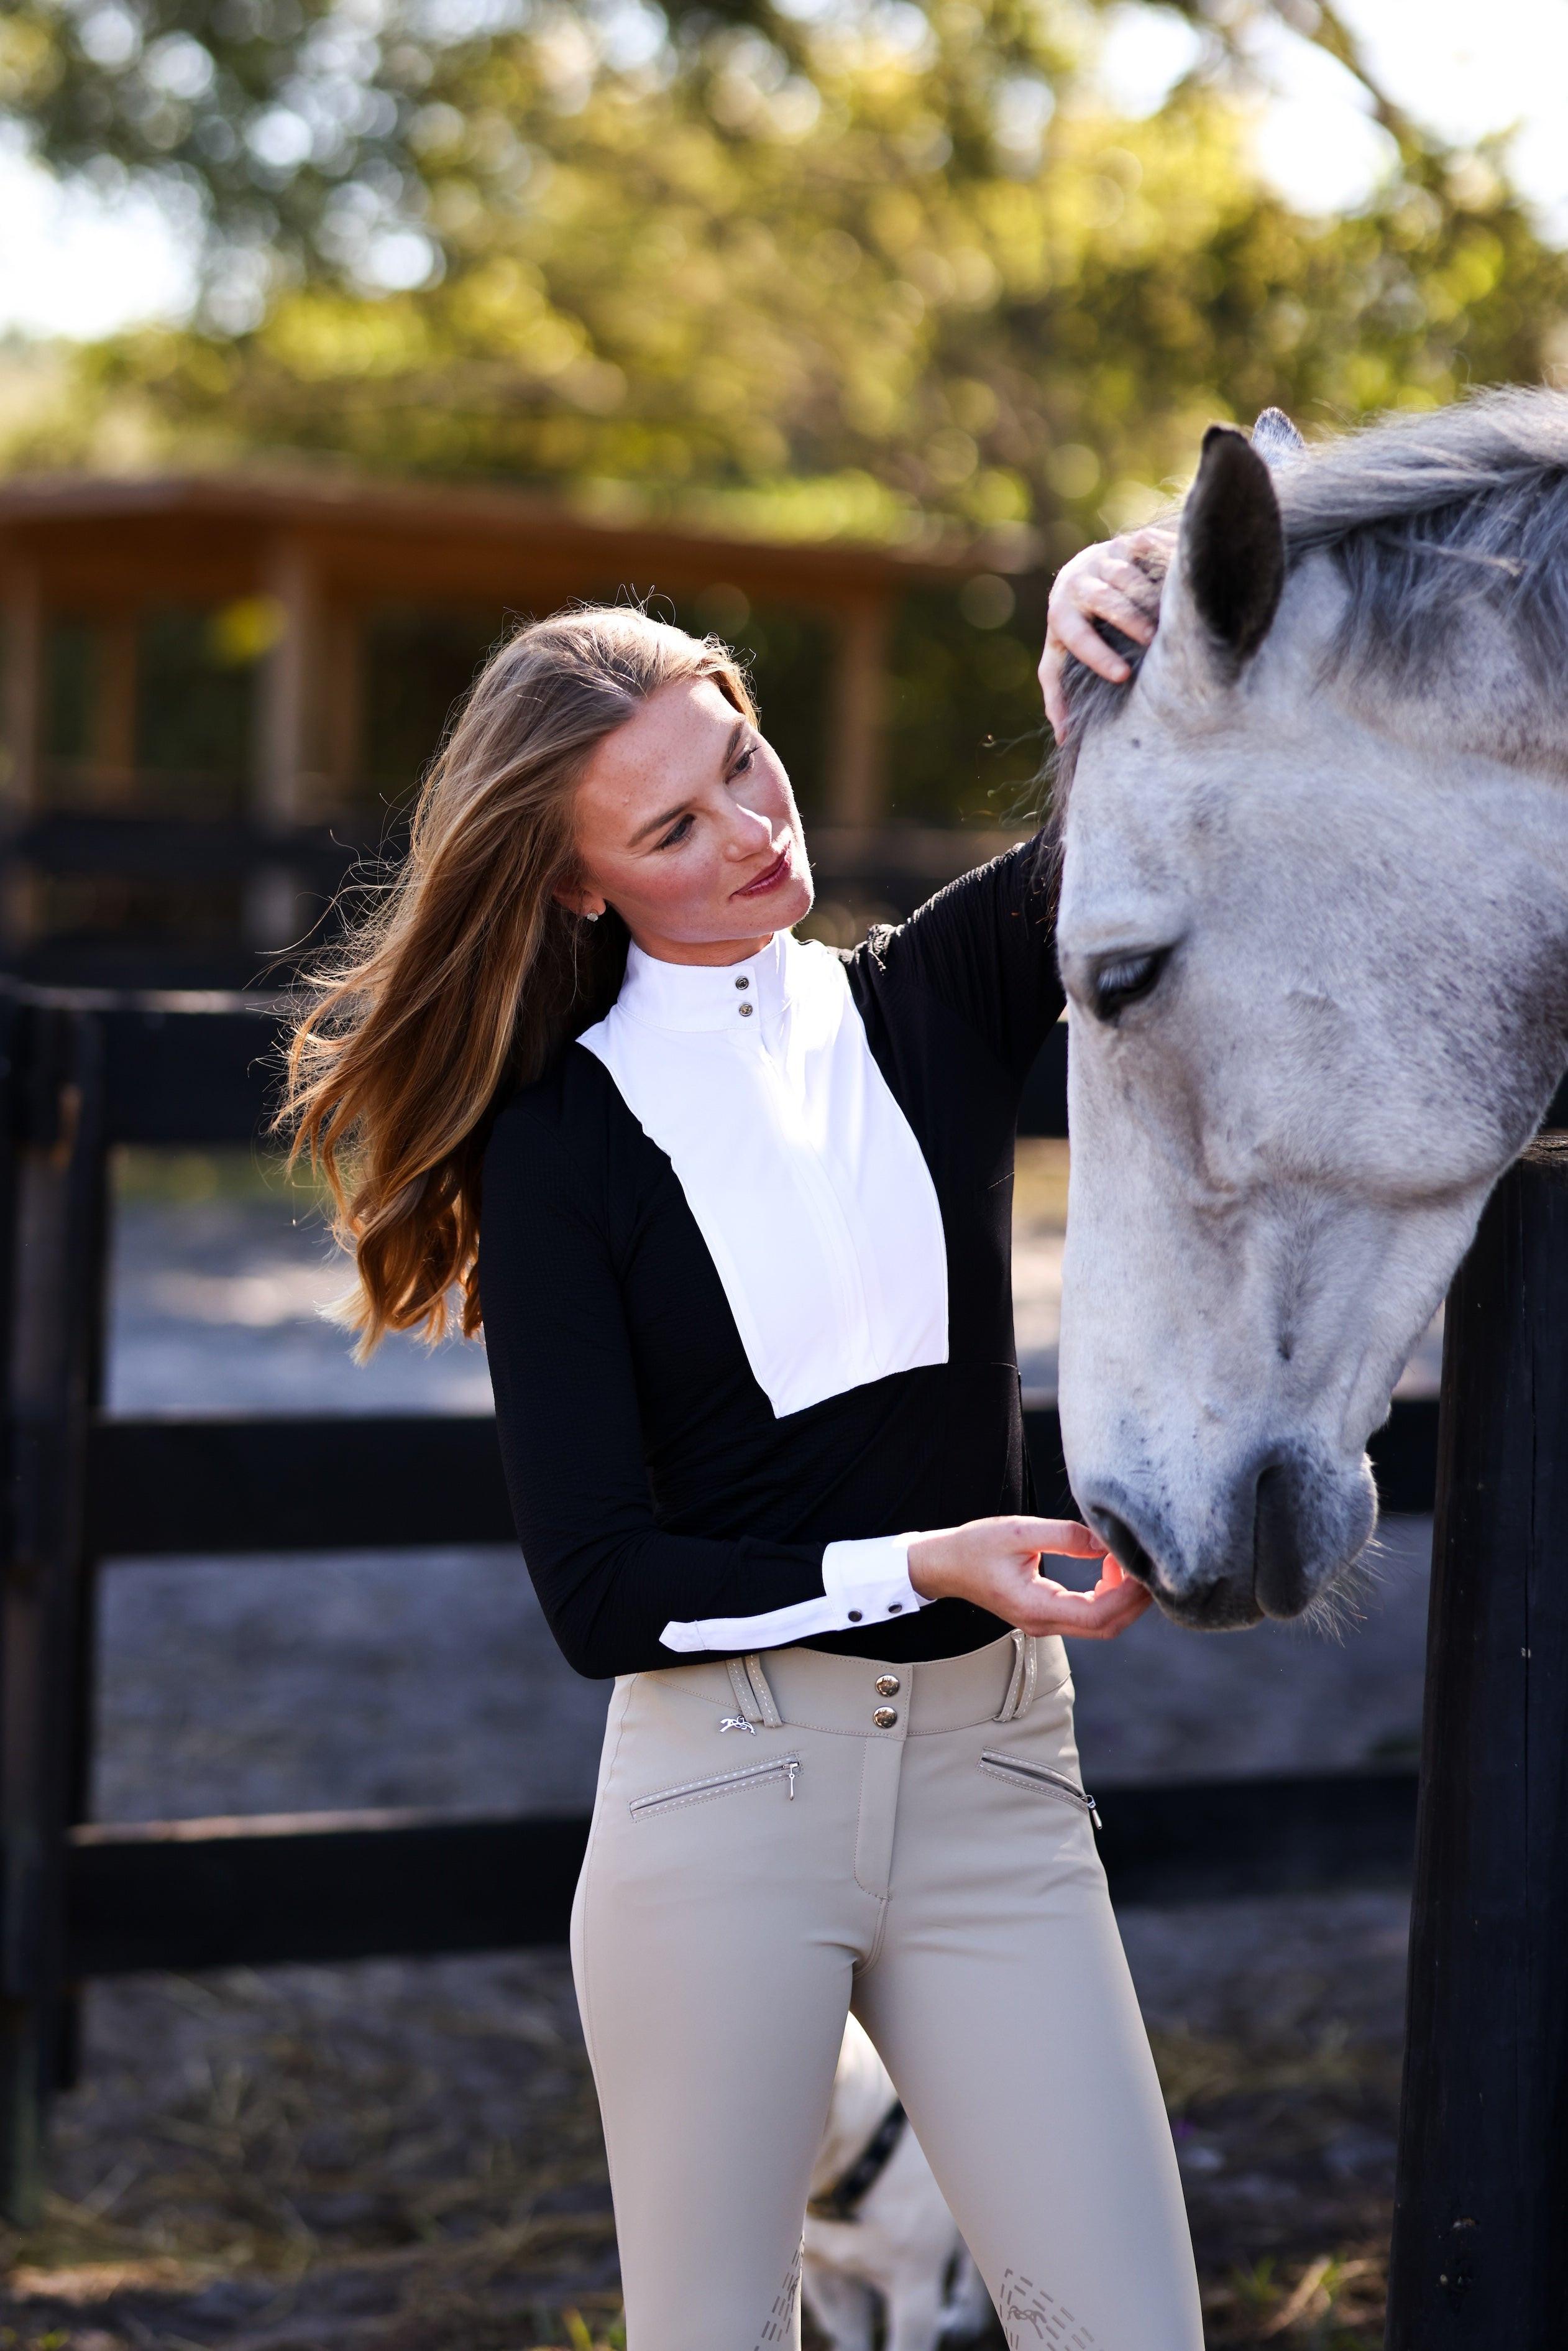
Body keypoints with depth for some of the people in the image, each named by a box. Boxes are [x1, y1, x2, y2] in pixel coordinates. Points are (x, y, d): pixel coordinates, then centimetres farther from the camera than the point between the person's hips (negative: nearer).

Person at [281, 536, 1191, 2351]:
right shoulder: (561, 1135, -2)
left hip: (993, 1771, 3)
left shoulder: (934, 1009, 7)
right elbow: (600, 1590, -6)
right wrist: (915, 1565, -16)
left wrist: (1136, 653, -25)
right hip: (723, 1782, -2)